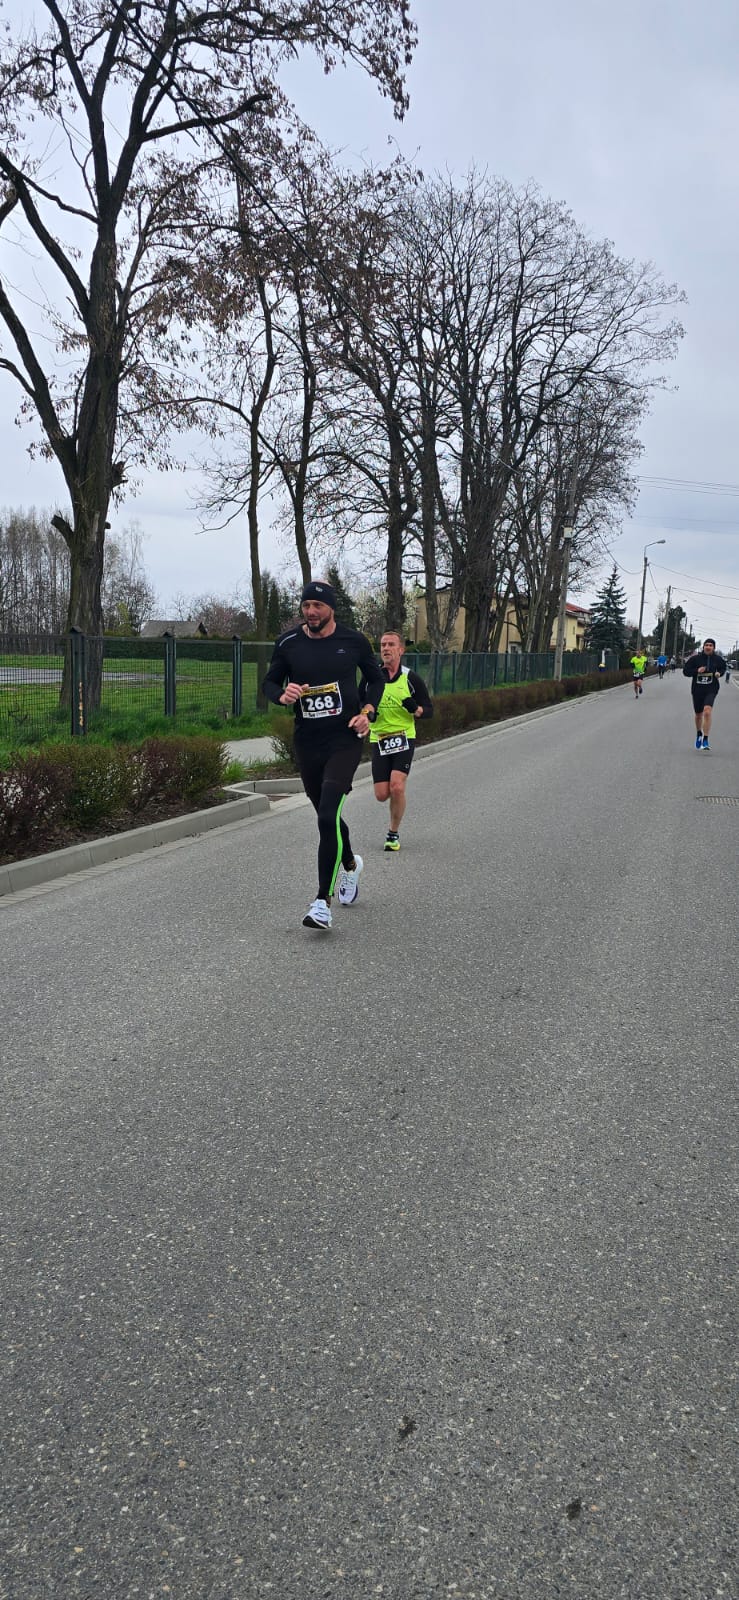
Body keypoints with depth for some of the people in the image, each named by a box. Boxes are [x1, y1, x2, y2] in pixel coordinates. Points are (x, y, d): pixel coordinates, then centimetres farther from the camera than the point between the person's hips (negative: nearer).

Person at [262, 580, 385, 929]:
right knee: (326, 815, 16)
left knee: (328, 816, -17)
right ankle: (350, 864, 47)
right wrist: (282, 695, -12)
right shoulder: (287, 643, 0)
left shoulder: (353, 640, -2)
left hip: (345, 738, -3)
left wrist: (366, 711, -5)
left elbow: (375, 678, 12)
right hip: (306, 741, 3)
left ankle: (322, 901, -13)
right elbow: (270, 681, 11)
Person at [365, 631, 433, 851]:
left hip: (404, 738, -2)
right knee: (381, 795, -2)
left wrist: (416, 709, -19)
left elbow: (429, 710, 4)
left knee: (397, 787, -19)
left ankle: (394, 833, 2)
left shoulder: (411, 679, 0)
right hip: (378, 740, 2)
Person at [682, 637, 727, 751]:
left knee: (707, 712, -23)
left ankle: (705, 741, -21)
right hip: (697, 690, 2)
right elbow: (685, 671, -1)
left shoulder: (718, 659, 0)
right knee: (698, 715, 16)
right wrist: (697, 671, -17)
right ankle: (699, 734, 47)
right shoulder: (695, 658, -4)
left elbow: (723, 668, 20)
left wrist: (720, 673, -2)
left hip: (711, 690, -1)